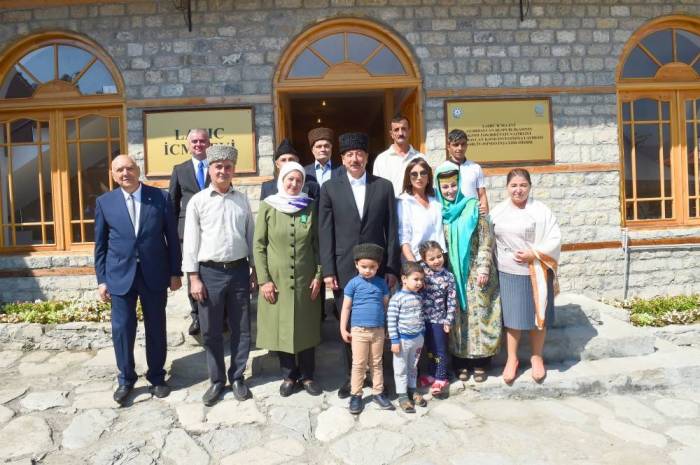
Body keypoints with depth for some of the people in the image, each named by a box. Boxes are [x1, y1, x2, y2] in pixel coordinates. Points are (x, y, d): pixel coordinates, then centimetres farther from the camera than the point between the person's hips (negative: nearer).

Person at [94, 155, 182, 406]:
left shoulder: (161, 197, -2)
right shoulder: (104, 202, 2)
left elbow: (172, 237, 1)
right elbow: (100, 245, 6)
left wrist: (175, 272, 0)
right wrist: (101, 279, 3)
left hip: (155, 274, 0)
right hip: (120, 275, 1)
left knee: (156, 328, 10)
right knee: (122, 328, 5)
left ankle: (157, 376, 27)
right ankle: (126, 379, 25)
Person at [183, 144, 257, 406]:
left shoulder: (243, 200, 6)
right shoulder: (198, 201, -1)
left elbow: (251, 237, 10)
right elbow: (190, 242, -2)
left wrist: (255, 270, 9)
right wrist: (194, 278, -6)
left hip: (239, 270, 2)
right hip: (210, 272, -1)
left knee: (241, 329, 9)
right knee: (211, 332, 8)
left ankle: (237, 377, 26)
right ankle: (217, 380, 25)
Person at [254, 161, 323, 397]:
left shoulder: (310, 207, 1)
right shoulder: (267, 206, -3)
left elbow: (317, 243, 4)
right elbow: (258, 245, -3)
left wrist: (318, 275, -3)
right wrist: (264, 280, -8)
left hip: (306, 279, 1)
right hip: (276, 279, -1)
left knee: (307, 327, 9)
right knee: (281, 328, 8)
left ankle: (307, 375, 25)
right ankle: (289, 375, 26)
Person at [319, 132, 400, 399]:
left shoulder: (384, 186, 6)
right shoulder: (330, 188, 4)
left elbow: (391, 230, 5)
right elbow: (325, 232, 1)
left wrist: (392, 268, 0)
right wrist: (328, 271, -4)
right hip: (344, 270, 0)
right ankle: (351, 376, 23)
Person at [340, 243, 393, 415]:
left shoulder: (381, 283, 3)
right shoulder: (353, 283, -6)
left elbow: (386, 305, 11)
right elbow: (346, 307, -2)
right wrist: (343, 329, -2)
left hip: (378, 330, 3)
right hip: (358, 330, -3)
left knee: (377, 363, 14)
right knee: (359, 364, 4)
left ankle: (378, 393, 25)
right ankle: (356, 395, 16)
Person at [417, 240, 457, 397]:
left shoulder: (448, 277, -10)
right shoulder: (422, 271, -6)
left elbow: (452, 301, -7)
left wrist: (449, 320, -9)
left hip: (439, 319, -3)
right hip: (423, 318, 3)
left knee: (440, 350, 9)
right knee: (429, 348, 18)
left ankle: (441, 378, 23)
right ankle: (431, 374, 34)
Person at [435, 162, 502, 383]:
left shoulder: (474, 207, -4)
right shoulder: (438, 211, 3)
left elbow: (486, 241, -5)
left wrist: (484, 268, -12)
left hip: (475, 272, -2)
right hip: (451, 274, 2)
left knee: (479, 315, 3)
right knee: (457, 317, 6)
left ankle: (480, 363, 15)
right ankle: (461, 362, 18)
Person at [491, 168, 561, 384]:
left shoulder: (541, 210, -5)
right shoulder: (498, 211, 4)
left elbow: (555, 238, -8)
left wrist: (534, 254, -18)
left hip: (536, 273, -1)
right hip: (508, 273, 2)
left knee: (537, 315, 10)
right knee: (512, 317, 7)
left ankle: (537, 357, 29)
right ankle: (511, 358, 22)